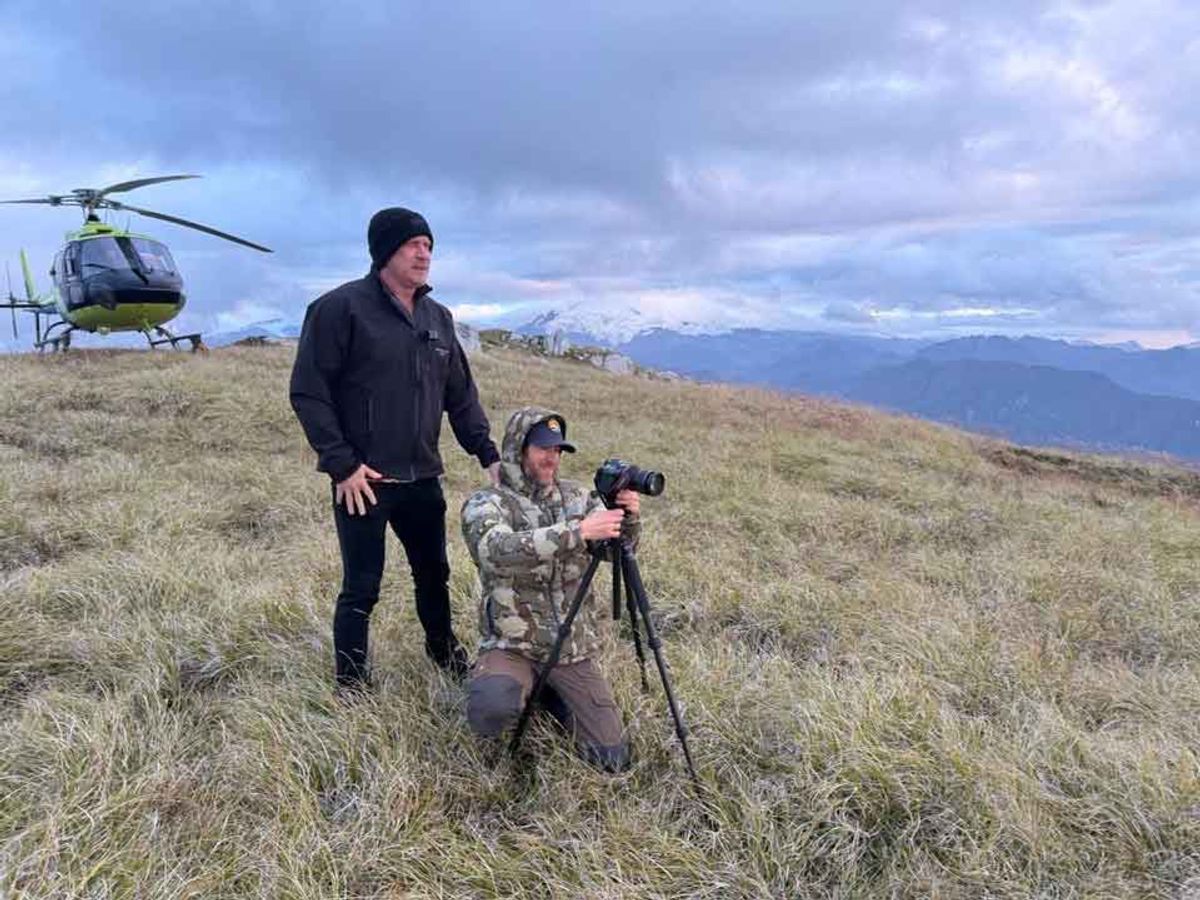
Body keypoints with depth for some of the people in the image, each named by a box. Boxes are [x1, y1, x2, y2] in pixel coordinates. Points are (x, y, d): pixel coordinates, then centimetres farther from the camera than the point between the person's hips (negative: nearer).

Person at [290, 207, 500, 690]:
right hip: (362, 481, -6)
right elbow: (308, 392, -11)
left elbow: (461, 394, 15)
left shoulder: (437, 317, 11)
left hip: (422, 478, 6)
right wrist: (342, 465, -15)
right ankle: (352, 686, 20)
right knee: (361, 589, 3)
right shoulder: (340, 307, -9)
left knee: (434, 573, 19)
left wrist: (488, 454, 5)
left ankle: (444, 651, 42)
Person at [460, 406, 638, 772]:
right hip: (511, 646, -4)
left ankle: (552, 695, 25)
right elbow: (499, 549, -30)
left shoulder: (575, 495, 5)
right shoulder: (484, 504, -9)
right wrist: (577, 531, -40)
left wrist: (629, 518, -19)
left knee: (613, 758, -1)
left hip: (573, 650, 4)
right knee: (490, 710, -36)